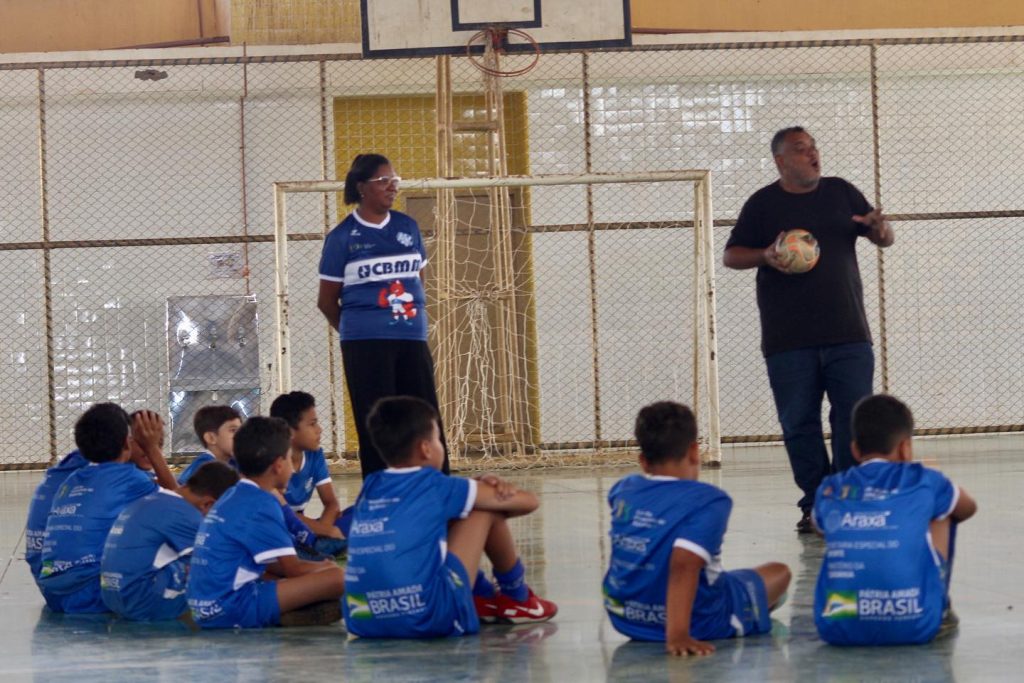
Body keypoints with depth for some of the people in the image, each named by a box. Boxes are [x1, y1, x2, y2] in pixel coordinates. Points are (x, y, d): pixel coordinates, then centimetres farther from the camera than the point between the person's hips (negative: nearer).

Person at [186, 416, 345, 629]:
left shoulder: (232, 497, 17)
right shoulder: (261, 505, -11)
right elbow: (292, 568, -9)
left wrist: (318, 567, 21)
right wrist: (326, 567, 11)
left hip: (206, 610, 9)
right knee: (337, 578, -14)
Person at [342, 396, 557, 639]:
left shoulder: (370, 487, 17)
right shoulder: (437, 487, 3)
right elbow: (528, 501, 13)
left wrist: (479, 488, 23)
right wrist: (491, 493, 35)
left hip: (362, 622, 6)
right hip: (428, 618, -6)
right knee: (486, 509, 12)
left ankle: (484, 598, 38)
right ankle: (518, 599, 30)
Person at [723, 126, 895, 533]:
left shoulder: (841, 192, 10)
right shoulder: (762, 204, 5)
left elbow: (884, 239, 12)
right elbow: (731, 256, 5)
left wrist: (879, 228, -12)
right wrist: (766, 257, -14)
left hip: (847, 333, 1)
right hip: (788, 340, -1)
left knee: (855, 419, -4)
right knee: (799, 423, 0)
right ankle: (814, 504, 9)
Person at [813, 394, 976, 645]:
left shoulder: (829, 491, 11)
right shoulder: (924, 481, 7)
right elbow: (968, 508, 30)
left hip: (836, 629, 2)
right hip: (913, 626, -2)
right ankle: (941, 610, 27)